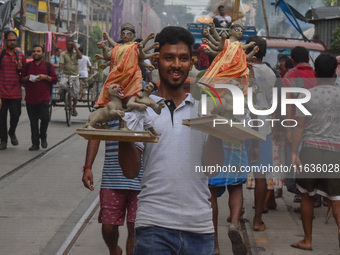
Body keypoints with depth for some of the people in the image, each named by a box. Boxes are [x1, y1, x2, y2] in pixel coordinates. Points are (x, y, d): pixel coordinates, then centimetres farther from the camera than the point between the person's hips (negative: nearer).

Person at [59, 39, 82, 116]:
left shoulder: (76, 53, 7)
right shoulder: (63, 54, 4)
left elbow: (80, 56, -16)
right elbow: (61, 63, -8)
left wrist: (75, 46, -12)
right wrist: (59, 71, -25)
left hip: (75, 75, 1)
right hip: (66, 75, -1)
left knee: (76, 93, 1)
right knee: (61, 83, -34)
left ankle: (74, 108, 18)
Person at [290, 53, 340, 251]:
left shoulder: (307, 95, 0)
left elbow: (300, 126, -4)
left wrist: (294, 153, -3)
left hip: (311, 150, 0)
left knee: (307, 196, 13)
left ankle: (307, 241, 19)